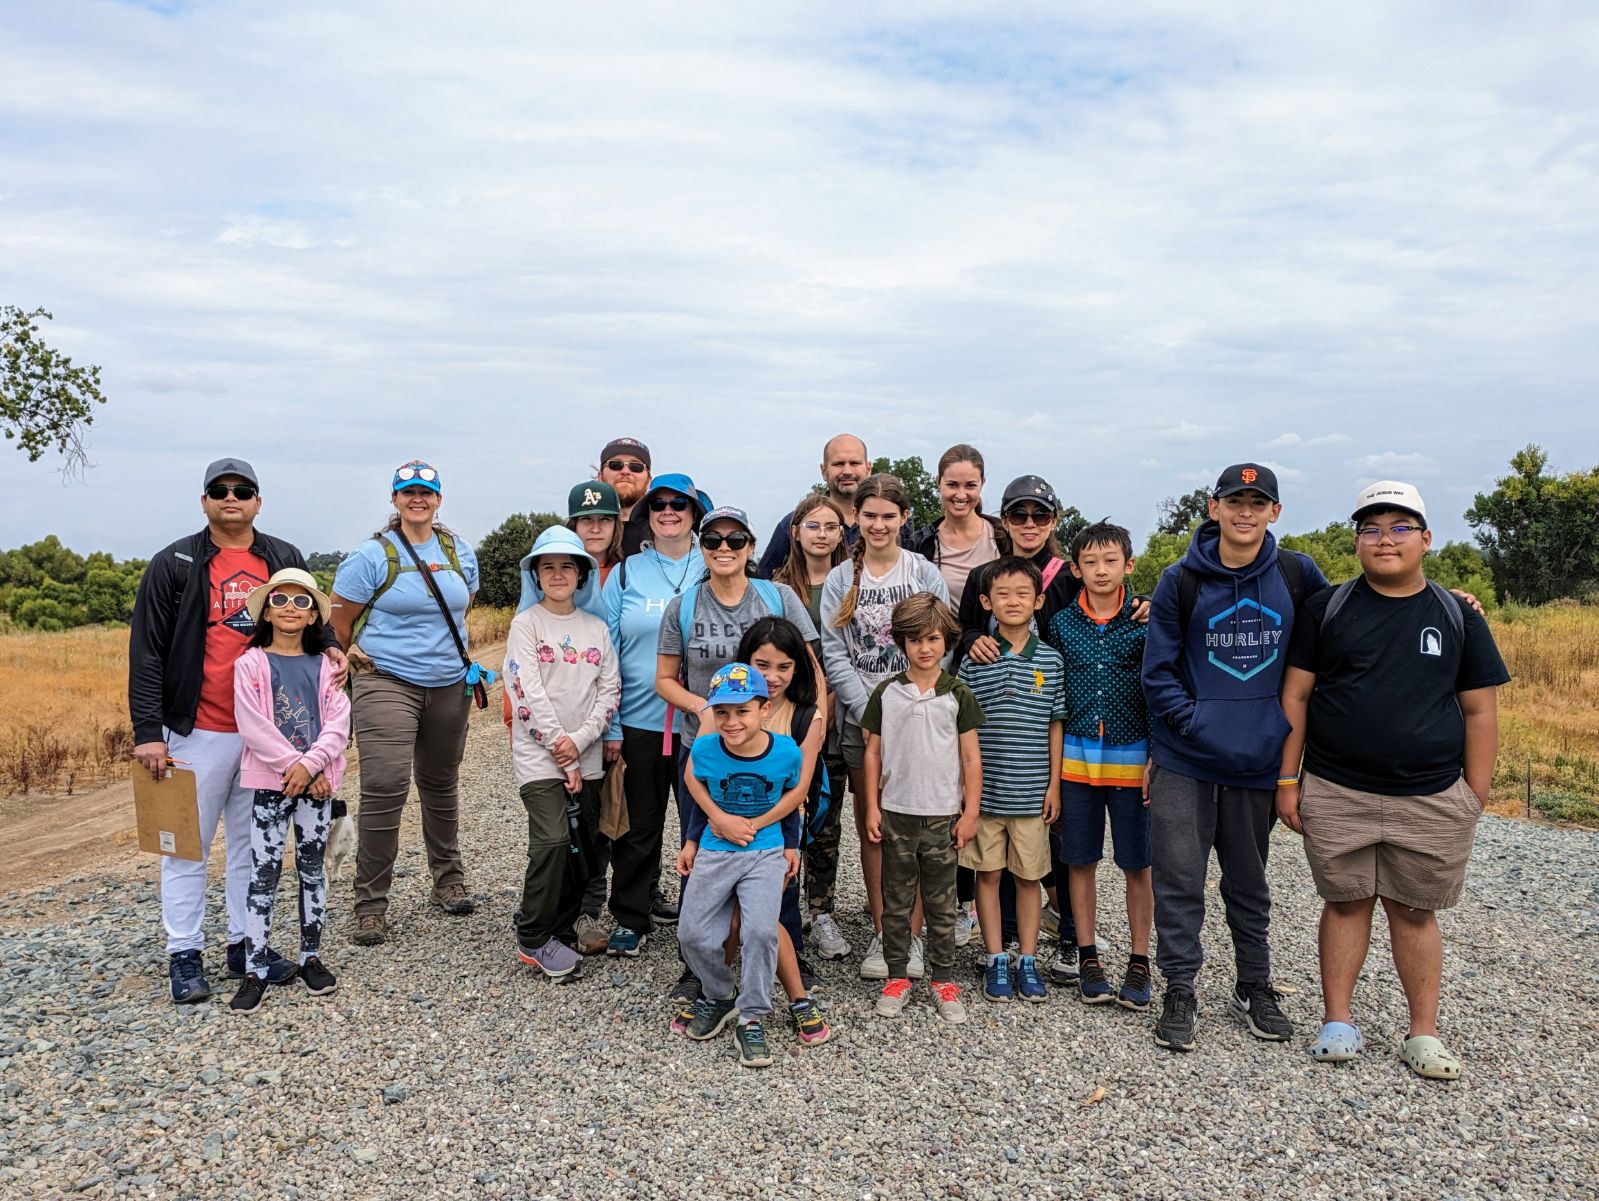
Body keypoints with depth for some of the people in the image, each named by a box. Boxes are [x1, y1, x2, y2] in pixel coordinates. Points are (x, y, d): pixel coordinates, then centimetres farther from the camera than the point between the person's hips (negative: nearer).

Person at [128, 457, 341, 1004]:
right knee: (188, 846, 5)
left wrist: (331, 648, -6)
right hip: (198, 732, -3)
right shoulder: (174, 564, -3)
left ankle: (247, 944, 24)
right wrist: (147, 731, -12)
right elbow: (146, 652, -6)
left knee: (255, 842, 12)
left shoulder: (285, 560, 7)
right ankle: (184, 955, 17)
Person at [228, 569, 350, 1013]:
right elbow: (252, 726, -10)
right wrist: (293, 765, -14)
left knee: (312, 869, 10)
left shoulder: (324, 666, 6)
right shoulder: (250, 663, -1)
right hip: (270, 781, -2)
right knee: (263, 874, 0)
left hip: (317, 782, 2)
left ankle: (311, 957, 22)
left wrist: (311, 764, -16)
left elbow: (338, 722, -3)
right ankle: (255, 971, 7)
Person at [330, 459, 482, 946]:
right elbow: (340, 621, -1)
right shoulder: (372, 555, -6)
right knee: (384, 789, -11)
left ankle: (448, 879, 32)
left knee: (441, 784, 16)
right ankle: (371, 902, 0)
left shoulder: (460, 552, 8)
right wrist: (360, 659, 6)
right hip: (387, 683, -5)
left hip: (449, 684, 5)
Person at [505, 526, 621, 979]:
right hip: (539, 755, -4)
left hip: (586, 756, 4)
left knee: (585, 847, 6)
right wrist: (561, 753, -12)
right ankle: (532, 939, 1)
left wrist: (580, 739, -10)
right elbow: (527, 693, -10)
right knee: (554, 841, -16)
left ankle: (562, 931, 24)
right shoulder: (526, 624, -2)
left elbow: (610, 690, 5)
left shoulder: (597, 628, 10)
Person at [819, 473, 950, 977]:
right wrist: (871, 710, -10)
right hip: (861, 721, 1)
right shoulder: (840, 580, 6)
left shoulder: (925, 574, 3)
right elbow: (834, 654, 1)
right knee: (871, 827, 6)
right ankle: (881, 932, 17)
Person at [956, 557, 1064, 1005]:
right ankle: (996, 960, 21)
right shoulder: (974, 662, -3)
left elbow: (1055, 725, 5)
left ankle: (1028, 961, 22)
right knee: (988, 873, 8)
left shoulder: (1050, 660, 1)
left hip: (1032, 791, 1)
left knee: (1029, 875, 9)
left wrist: (1054, 784, 2)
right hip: (985, 790, 0)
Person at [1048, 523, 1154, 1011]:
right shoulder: (1061, 623, 3)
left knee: (1137, 864, 6)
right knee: (1081, 861, 9)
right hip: (1077, 757, 2)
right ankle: (1088, 958, 23)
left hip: (1132, 757, -2)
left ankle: (1139, 963, 20)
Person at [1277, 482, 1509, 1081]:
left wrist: (1476, 795, 2)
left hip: (1431, 801, 1)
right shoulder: (1326, 608, 2)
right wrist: (1288, 779, -1)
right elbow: (1295, 695, 2)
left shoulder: (1458, 617, 5)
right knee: (1345, 902, 9)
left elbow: (1479, 711, 6)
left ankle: (1423, 1033, 22)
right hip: (1336, 796, 0)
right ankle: (1338, 1020, 21)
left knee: (1415, 912, 9)